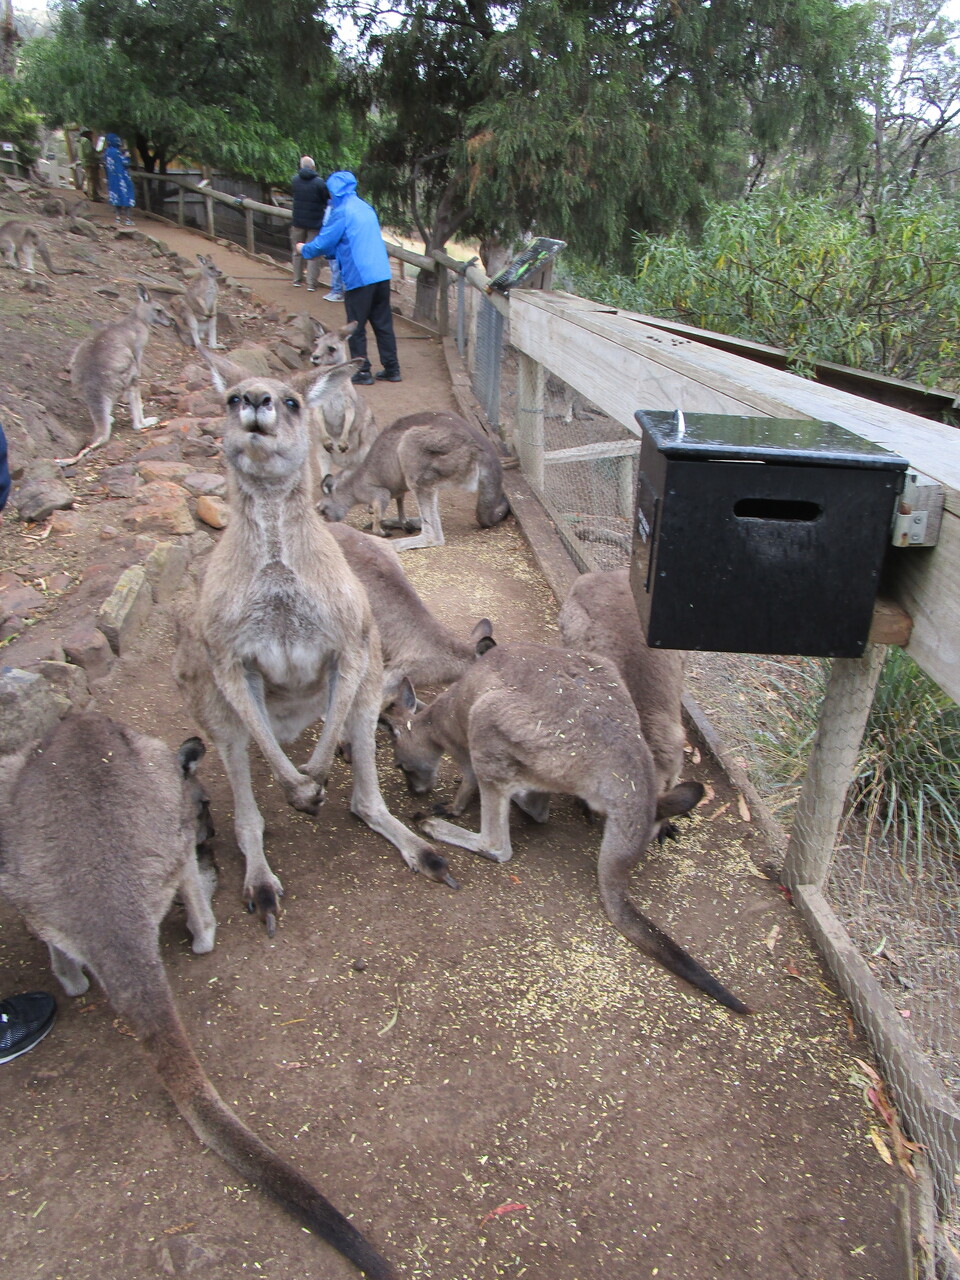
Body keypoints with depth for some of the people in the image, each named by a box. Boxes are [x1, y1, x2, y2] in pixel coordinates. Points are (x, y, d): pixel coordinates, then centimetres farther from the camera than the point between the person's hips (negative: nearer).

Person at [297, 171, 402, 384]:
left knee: (356, 327, 4)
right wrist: (326, 253, 34)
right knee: (383, 323, 11)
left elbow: (323, 243, -3)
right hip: (382, 274, 7)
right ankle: (392, 369, 14)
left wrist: (304, 250, 17)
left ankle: (362, 372, 7)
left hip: (359, 277, -7)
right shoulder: (366, 207, 16)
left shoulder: (342, 212, -8)